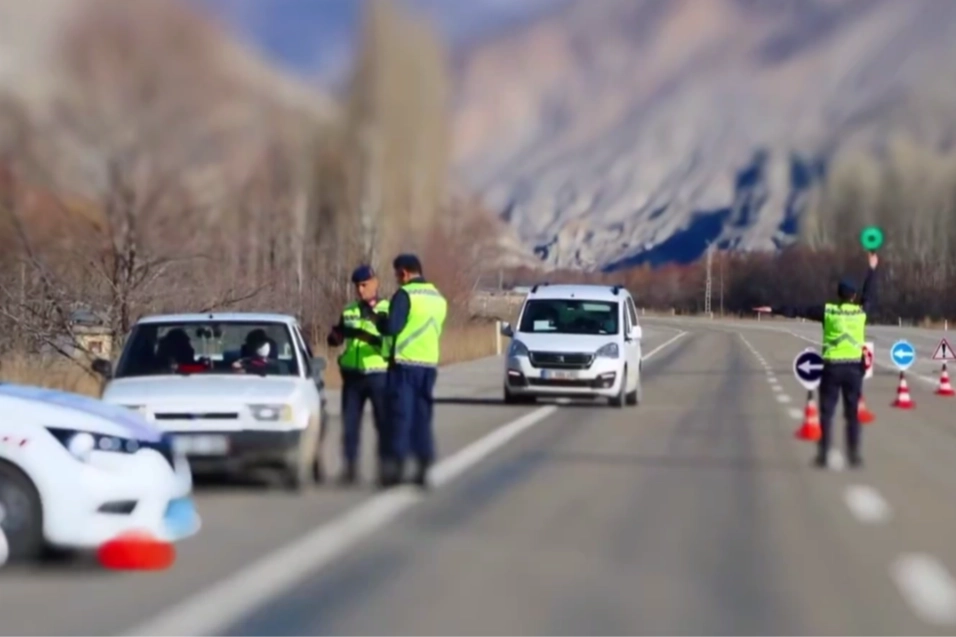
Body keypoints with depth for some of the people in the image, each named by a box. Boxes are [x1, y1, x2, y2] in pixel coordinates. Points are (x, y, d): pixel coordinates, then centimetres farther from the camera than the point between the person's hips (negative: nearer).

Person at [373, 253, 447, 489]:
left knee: (401, 415, -2)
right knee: (423, 417, 10)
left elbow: (391, 327, -18)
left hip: (405, 364, -6)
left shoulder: (405, 294, -10)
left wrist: (379, 320, 3)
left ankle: (398, 465, -3)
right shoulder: (438, 297, 13)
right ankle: (424, 467, 8)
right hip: (429, 364, 6)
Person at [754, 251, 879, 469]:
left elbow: (799, 310, 2)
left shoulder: (828, 311, -2)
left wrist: (774, 310, 9)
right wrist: (872, 269, 33)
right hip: (854, 367, 1)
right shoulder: (861, 311, 2)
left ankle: (823, 455, 1)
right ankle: (854, 456, 7)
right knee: (852, 413, 8)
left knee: (826, 412, 4)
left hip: (832, 367, -1)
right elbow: (869, 294, 20)